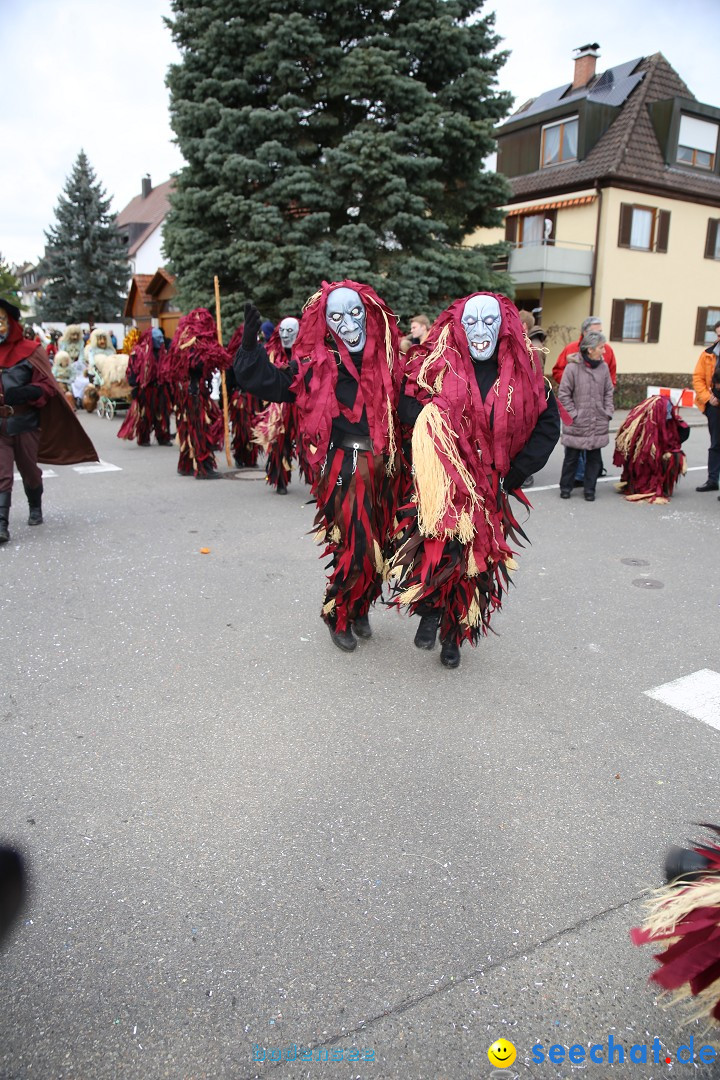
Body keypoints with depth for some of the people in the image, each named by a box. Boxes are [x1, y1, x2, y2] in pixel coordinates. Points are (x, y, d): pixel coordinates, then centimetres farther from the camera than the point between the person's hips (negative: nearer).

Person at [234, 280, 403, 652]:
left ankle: (360, 610, 32)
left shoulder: (386, 359, 6)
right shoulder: (318, 364, -3)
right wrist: (250, 347, -20)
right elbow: (270, 382, -9)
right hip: (345, 468, -4)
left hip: (382, 465, 5)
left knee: (378, 545, 12)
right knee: (355, 546, -6)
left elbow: (404, 405, 13)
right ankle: (337, 616, 17)